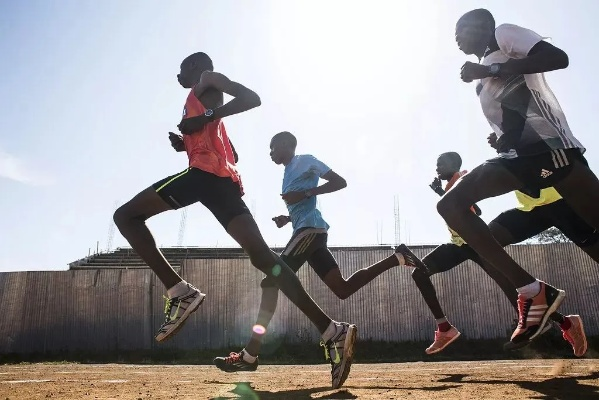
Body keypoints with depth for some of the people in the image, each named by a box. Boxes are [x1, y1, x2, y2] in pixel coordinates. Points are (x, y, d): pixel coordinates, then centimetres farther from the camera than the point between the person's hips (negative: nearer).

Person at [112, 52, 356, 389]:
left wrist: (206, 118, -11)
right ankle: (333, 331, -13)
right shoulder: (203, 102, 38)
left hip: (206, 172, -9)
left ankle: (180, 292, -16)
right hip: (225, 180, 9)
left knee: (126, 216, 1)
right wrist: (186, 144, 25)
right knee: (263, 257, -4)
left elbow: (252, 98, -5)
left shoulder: (207, 80, 13)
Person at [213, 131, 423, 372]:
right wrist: (286, 218, 13)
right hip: (307, 231, 10)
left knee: (271, 282, -16)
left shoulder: (305, 161, 3)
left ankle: (249, 356, -18)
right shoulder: (289, 173, 28)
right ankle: (397, 258, 8)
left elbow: (340, 182, -5)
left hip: (310, 229, -10)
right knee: (343, 289, 5)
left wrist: (305, 193, -16)